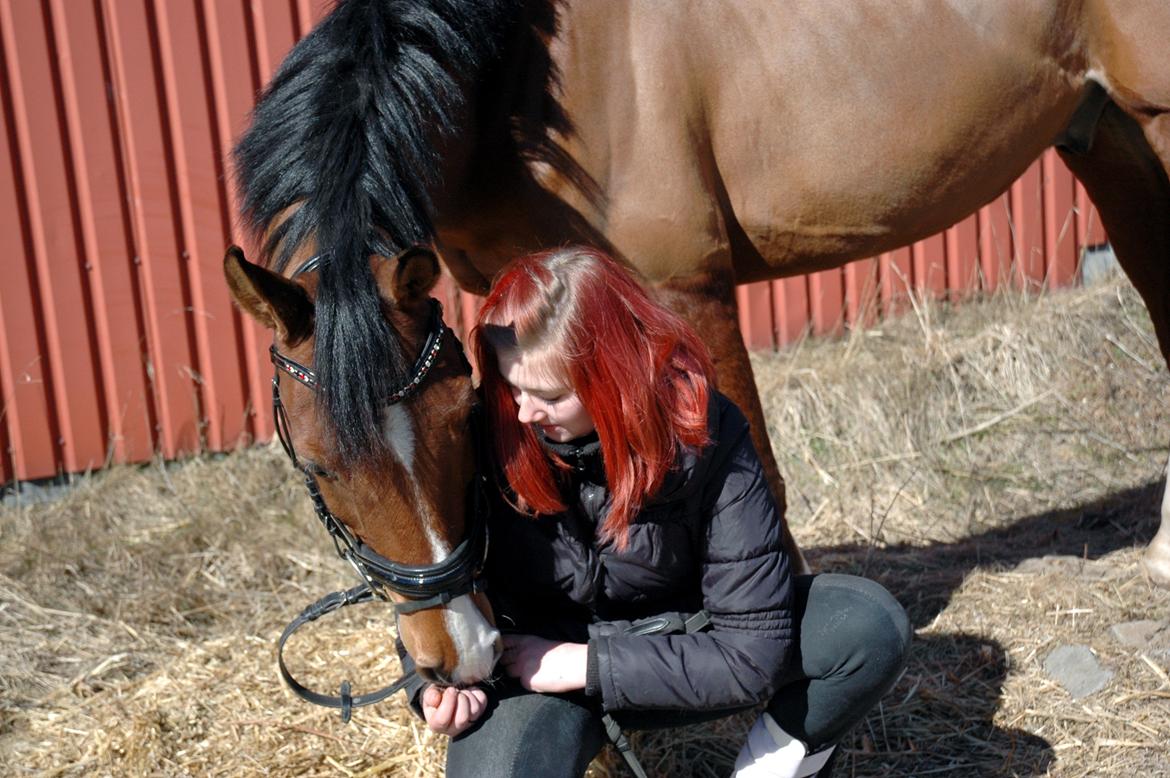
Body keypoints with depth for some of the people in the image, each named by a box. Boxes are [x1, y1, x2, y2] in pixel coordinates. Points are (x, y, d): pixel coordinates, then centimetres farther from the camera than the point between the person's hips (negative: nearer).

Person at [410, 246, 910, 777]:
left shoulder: (703, 435, -23)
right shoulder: (487, 436, -22)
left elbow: (754, 651, -23)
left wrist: (586, 663, -25)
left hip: (676, 651, 1)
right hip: (529, 669, -1)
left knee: (871, 626, -20)